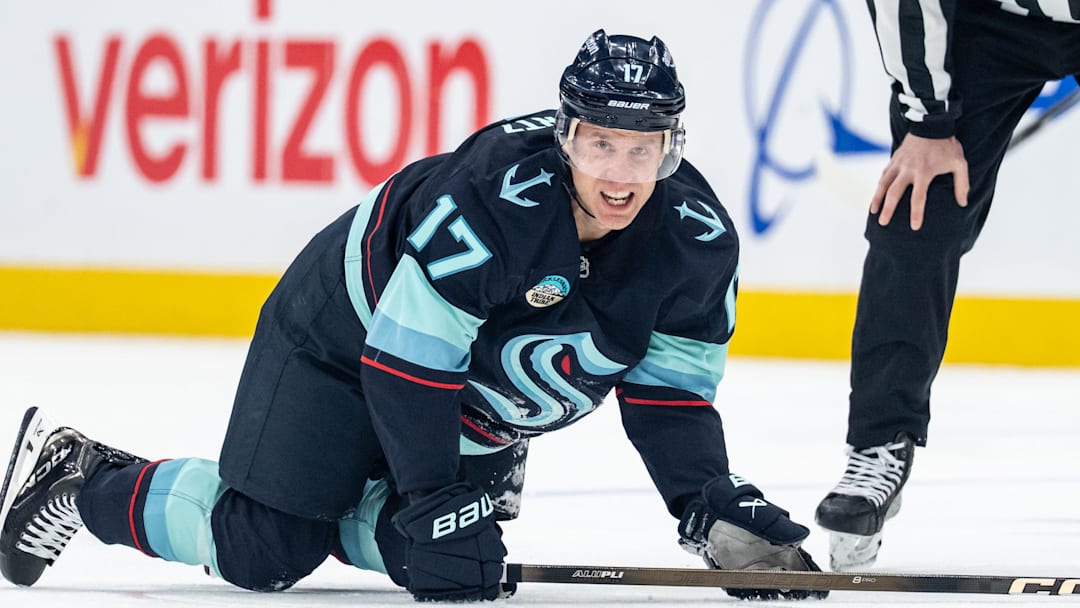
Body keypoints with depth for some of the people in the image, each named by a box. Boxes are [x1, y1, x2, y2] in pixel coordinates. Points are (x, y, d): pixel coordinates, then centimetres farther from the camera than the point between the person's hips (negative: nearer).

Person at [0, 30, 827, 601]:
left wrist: (714, 505, -22)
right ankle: (81, 480, 12)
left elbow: (670, 395, -8)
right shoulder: (498, 194, -37)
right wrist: (437, 504, -31)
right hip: (351, 333, -6)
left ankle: (322, 496, 25)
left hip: (481, 400, 6)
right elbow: (407, 358, -32)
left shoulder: (697, 240, -19)